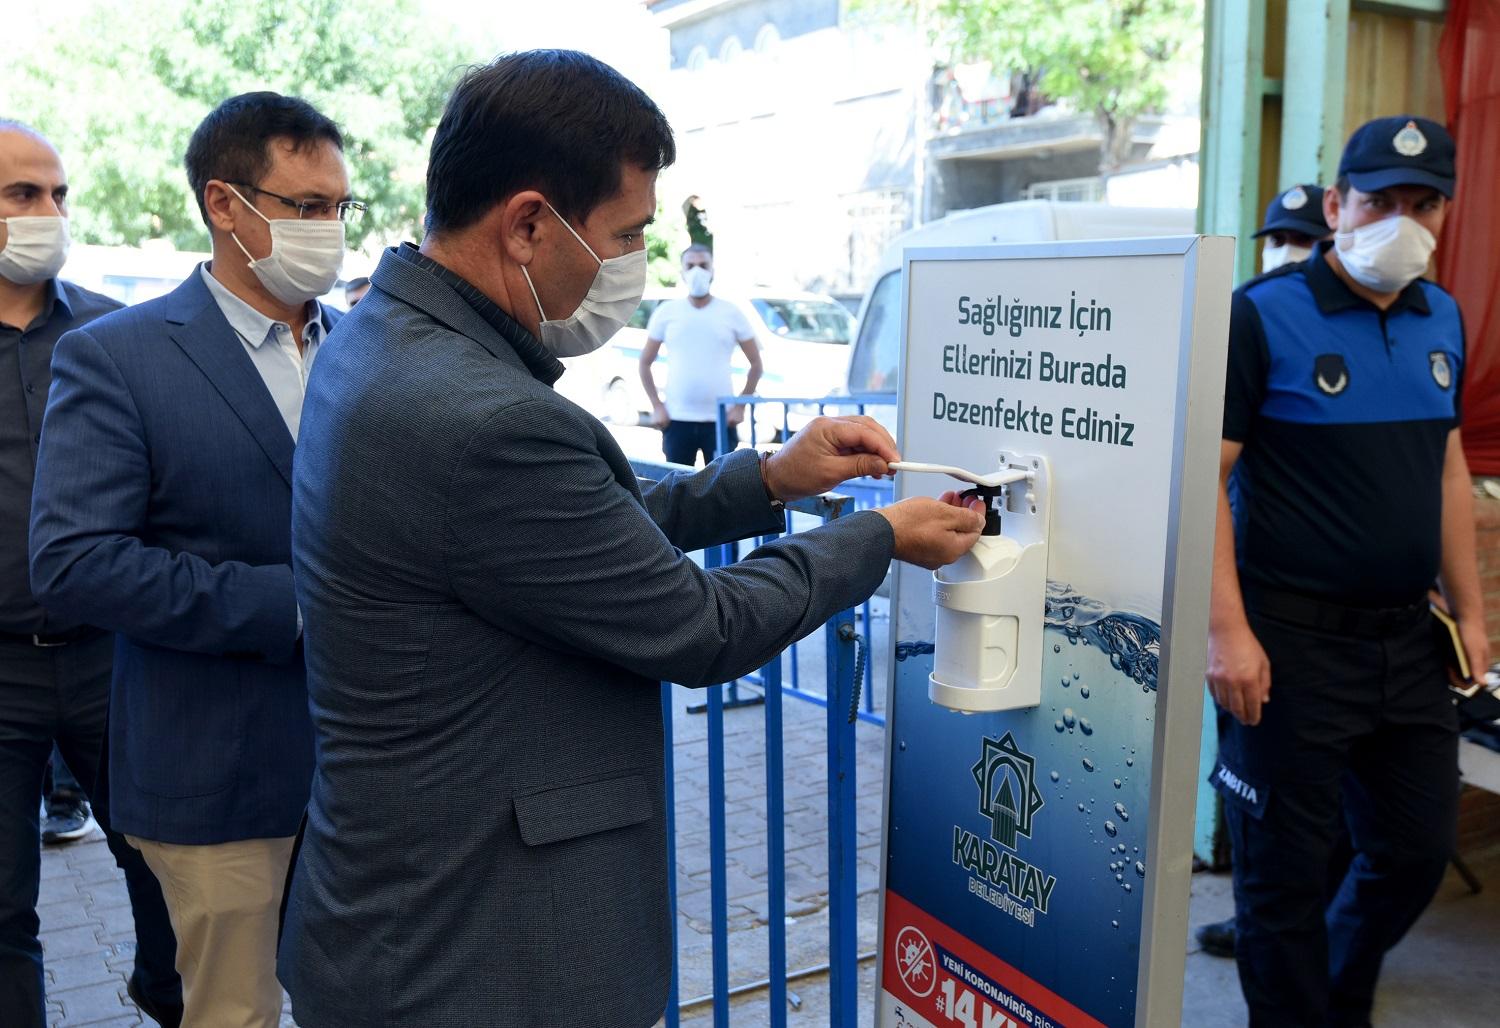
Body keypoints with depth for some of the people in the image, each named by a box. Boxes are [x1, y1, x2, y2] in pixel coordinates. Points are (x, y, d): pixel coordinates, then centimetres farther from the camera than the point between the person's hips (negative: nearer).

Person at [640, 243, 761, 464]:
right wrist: (656, 406, 1)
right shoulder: (666, 313, 5)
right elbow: (645, 363, 10)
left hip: (720, 420, 0)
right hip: (677, 420, 1)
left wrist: (740, 406, 0)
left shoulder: (731, 313, 4)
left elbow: (756, 364, 8)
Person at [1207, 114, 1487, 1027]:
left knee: (1419, 848, 18)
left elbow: (1448, 470, 17)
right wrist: (1228, 632, -21)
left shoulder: (1442, 320, 10)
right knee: (1285, 867, 5)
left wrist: (1470, 610, 15)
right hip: (1293, 642, -7)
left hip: (1407, 640, 7)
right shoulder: (1263, 317, -11)